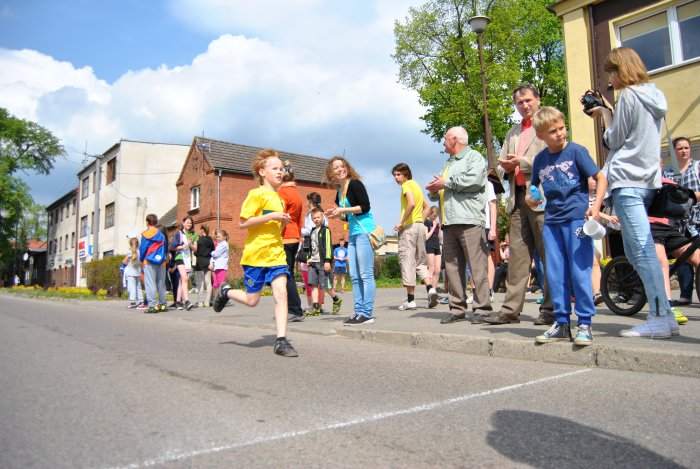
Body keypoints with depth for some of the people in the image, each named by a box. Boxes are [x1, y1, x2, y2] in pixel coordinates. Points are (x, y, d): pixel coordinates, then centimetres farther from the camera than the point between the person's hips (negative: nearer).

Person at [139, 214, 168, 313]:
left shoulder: (145, 234, -3)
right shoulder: (161, 234, 8)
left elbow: (142, 249, -1)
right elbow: (166, 249, 11)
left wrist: (141, 260, 13)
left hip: (149, 262, -4)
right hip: (161, 262, 4)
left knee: (150, 284, -5)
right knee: (161, 284, 11)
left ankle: (153, 305, -12)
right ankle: (163, 304, 13)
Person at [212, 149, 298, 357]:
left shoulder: (279, 199, 15)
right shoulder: (257, 194, -8)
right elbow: (243, 223, -16)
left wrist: (283, 222, 4)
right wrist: (271, 216, -22)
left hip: (276, 254, 6)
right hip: (255, 254, -6)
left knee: (281, 293, -9)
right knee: (252, 300, 5)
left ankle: (281, 341, -6)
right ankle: (225, 292, 36)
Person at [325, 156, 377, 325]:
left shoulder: (355, 184, -7)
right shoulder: (339, 192, 16)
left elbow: (365, 207, -15)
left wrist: (343, 210, -14)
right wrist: (336, 215, 7)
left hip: (365, 232, -9)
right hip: (353, 234, 9)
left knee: (366, 275, -7)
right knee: (355, 277, 8)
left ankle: (367, 313, -3)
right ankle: (358, 312, 14)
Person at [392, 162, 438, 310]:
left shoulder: (407, 185, -7)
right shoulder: (416, 185, 20)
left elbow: (411, 204, -24)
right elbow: (426, 207, 26)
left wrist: (401, 222, -17)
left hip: (409, 227, -8)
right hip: (420, 226, 9)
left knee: (407, 261, -5)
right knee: (420, 261, 14)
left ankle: (410, 299, -4)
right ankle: (430, 288, -7)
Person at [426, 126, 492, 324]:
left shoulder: (474, 157, 6)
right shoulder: (448, 163, 29)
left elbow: (473, 180, -15)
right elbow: (438, 194, 29)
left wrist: (446, 183, -7)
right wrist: (434, 191, 6)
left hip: (469, 220, -7)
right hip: (449, 222, 7)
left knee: (477, 266, -8)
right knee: (452, 266, 3)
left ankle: (481, 308, -4)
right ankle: (457, 308, 7)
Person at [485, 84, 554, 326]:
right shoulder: (513, 132, 24)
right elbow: (501, 166, 22)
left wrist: (521, 162, -13)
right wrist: (506, 167, -1)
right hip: (518, 198, 6)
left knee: (549, 255, -1)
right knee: (517, 254, 4)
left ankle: (551, 309, 5)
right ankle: (511, 309, 5)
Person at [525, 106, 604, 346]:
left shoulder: (576, 151, -3)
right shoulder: (540, 159, 10)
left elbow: (600, 178, -2)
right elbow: (534, 186, 24)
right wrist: (529, 197, 3)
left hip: (577, 218, -5)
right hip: (552, 221, 5)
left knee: (579, 272, -4)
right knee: (555, 274, 6)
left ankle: (585, 324, 8)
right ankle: (562, 323, 16)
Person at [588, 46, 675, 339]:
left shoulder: (628, 95, -6)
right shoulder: (654, 95, 20)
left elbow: (614, 140, -4)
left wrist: (604, 114, 10)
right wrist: (608, 114, 19)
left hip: (627, 180, -9)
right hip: (648, 178, 9)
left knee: (642, 250, -12)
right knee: (638, 251, 11)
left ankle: (660, 318, -13)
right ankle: (662, 314, 11)